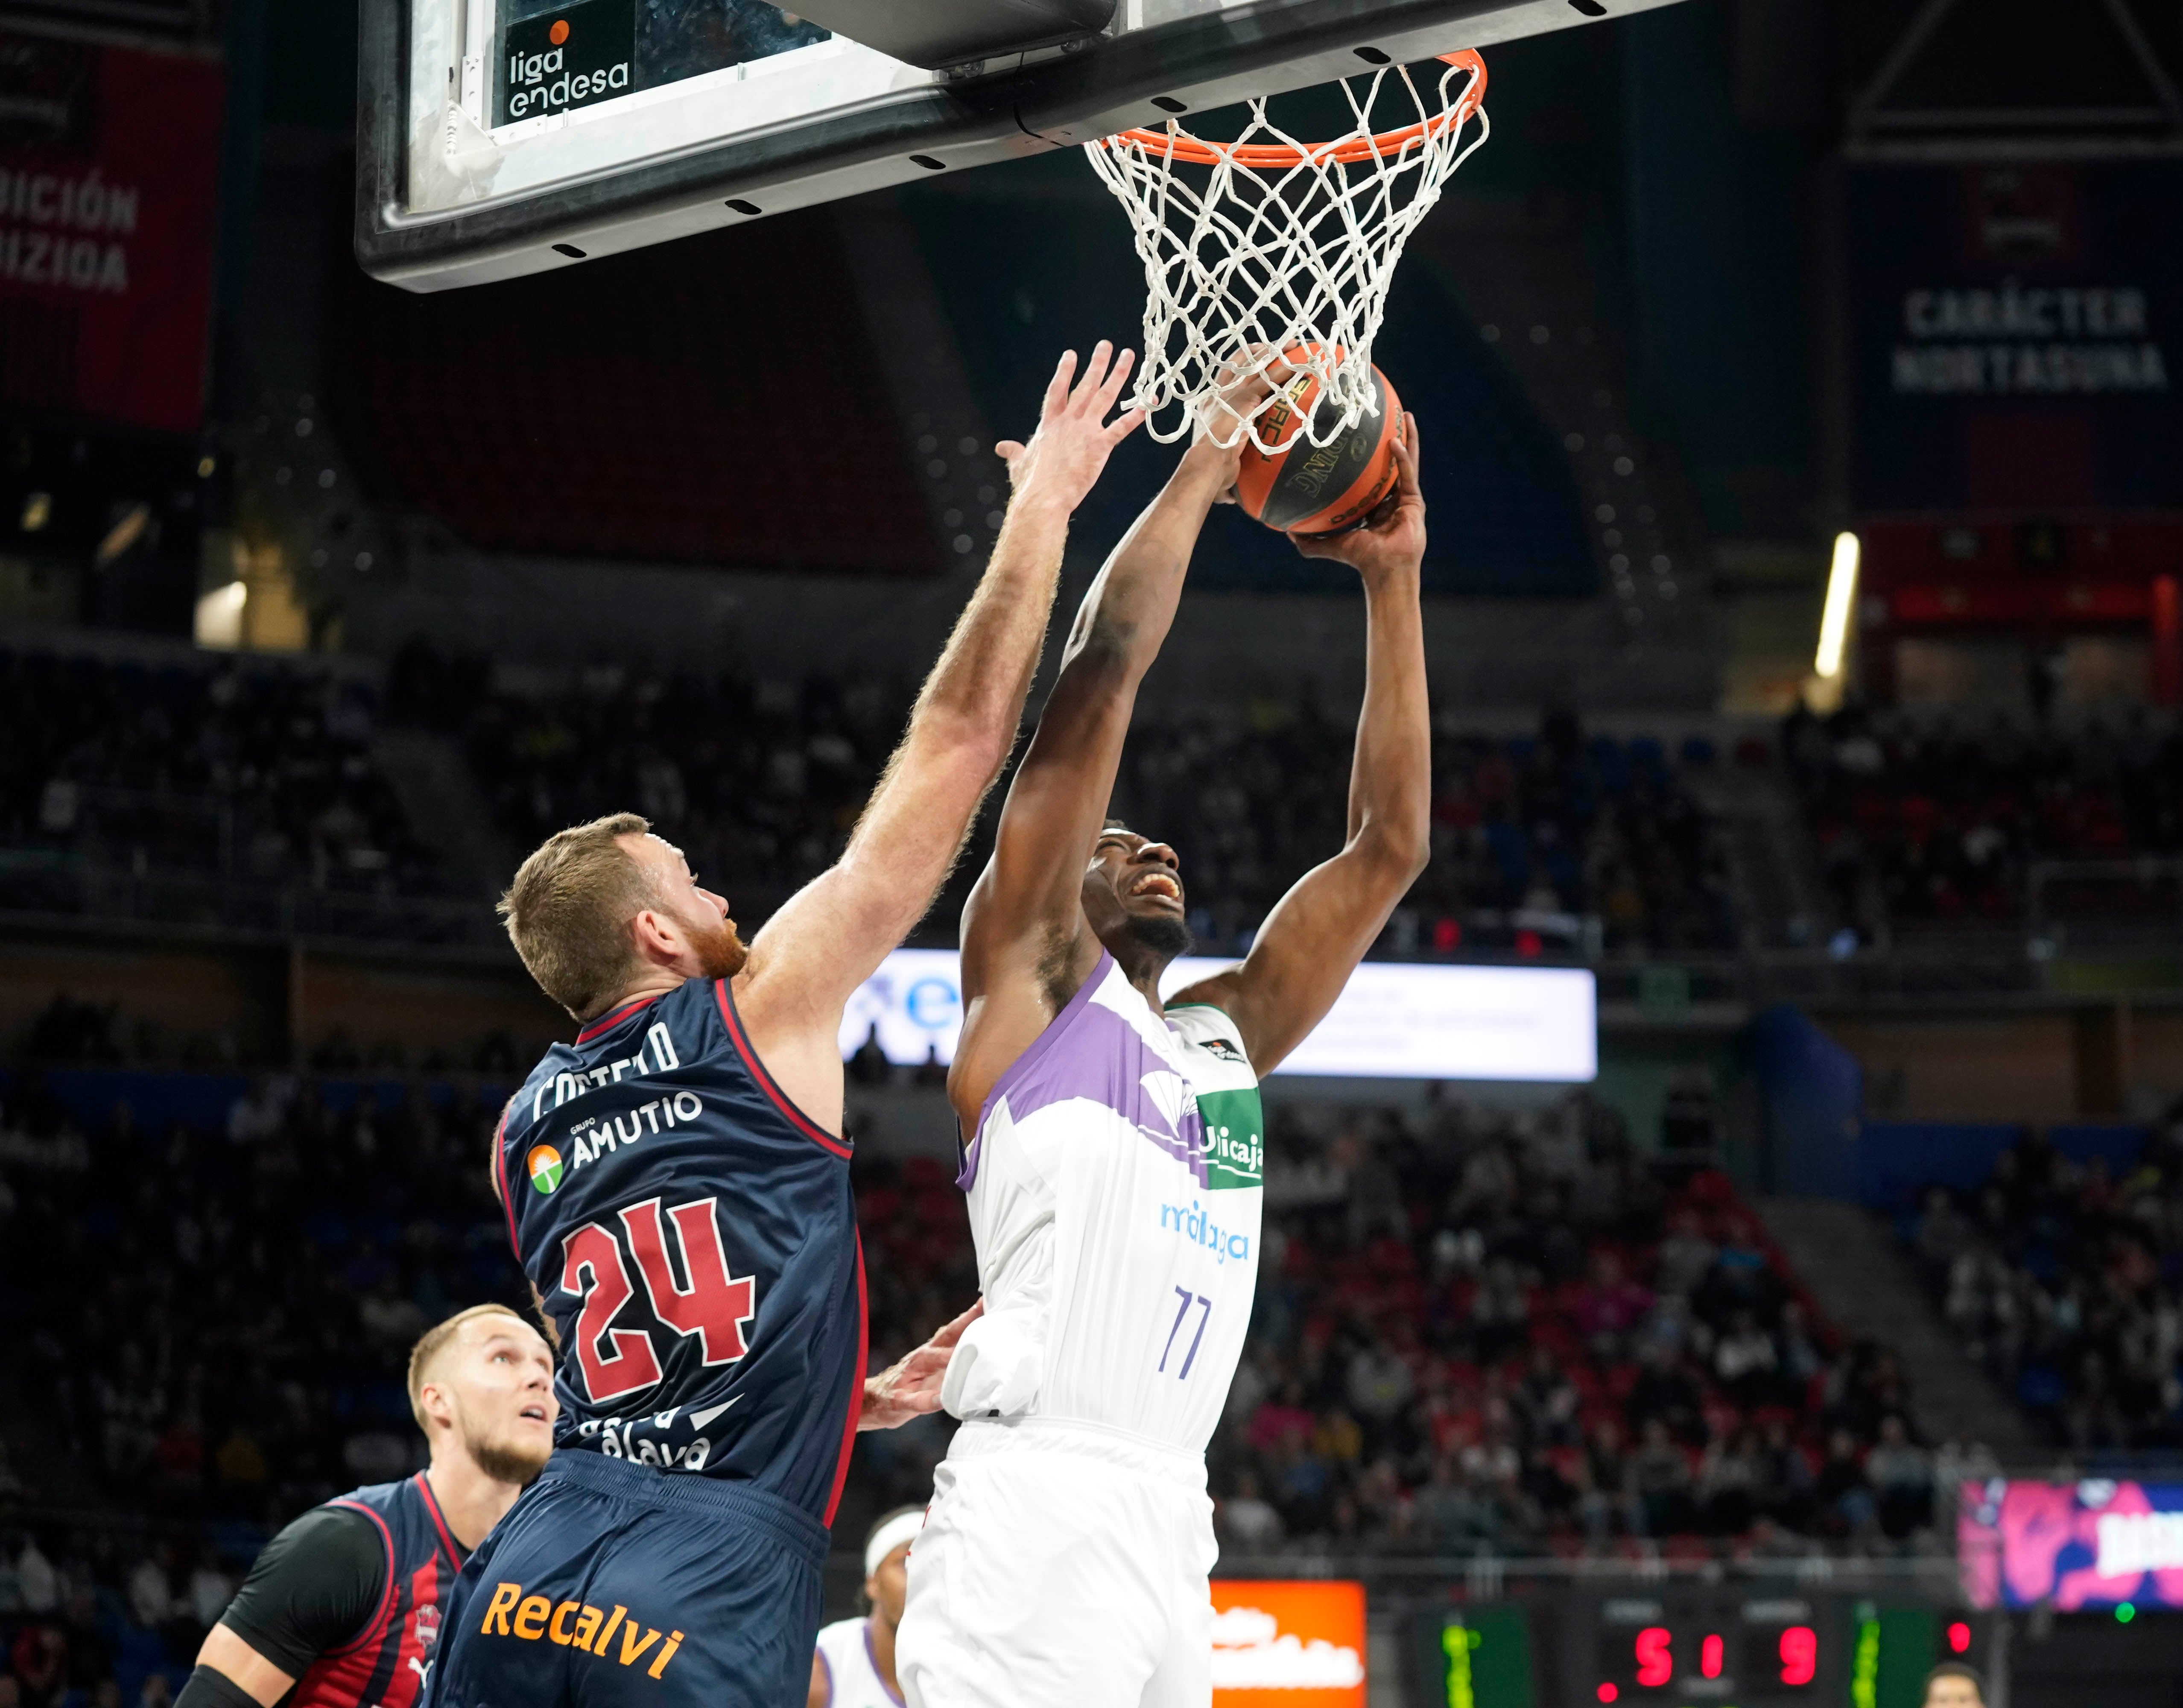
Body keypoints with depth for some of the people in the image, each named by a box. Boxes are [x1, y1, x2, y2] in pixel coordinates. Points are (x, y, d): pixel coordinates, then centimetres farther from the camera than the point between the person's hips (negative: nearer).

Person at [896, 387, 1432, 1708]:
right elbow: (1104, 666, 2)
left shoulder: (1227, 1030, 26)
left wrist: (1392, 577, 23)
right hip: (1039, 1508, -7)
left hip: (1172, 1529, 7)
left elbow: (1392, 843, 25)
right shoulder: (1030, 976, 9)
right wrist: (1208, 466, 10)